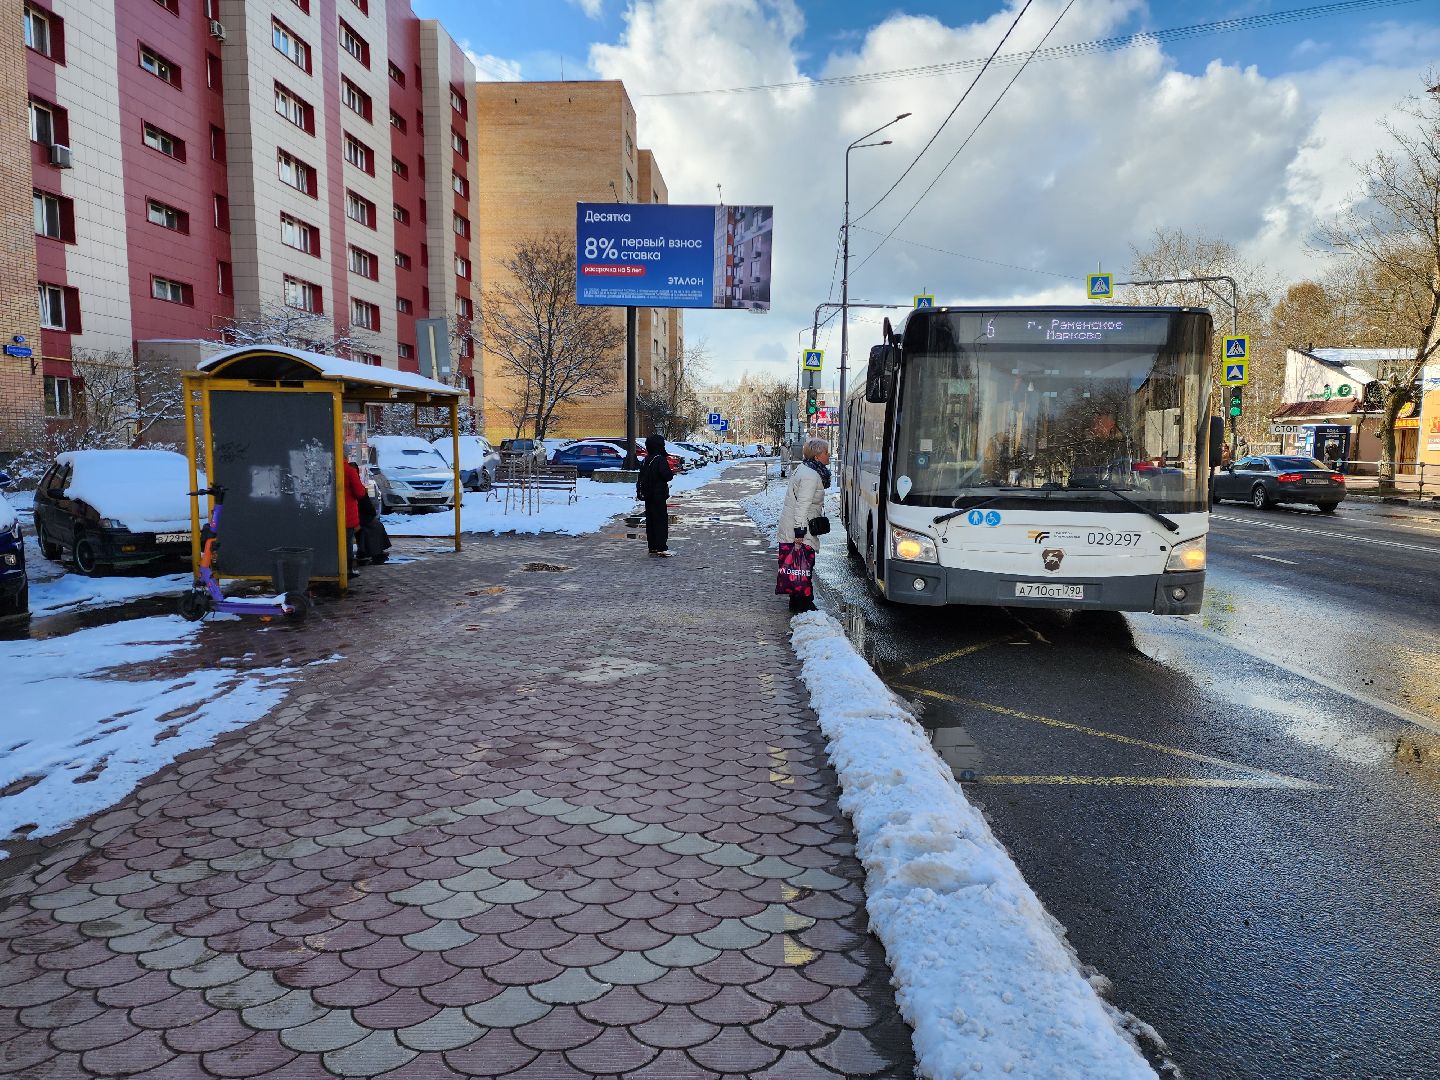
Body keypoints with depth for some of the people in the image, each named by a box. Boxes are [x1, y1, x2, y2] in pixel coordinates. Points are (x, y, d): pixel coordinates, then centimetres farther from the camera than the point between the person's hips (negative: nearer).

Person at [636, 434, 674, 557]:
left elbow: (641, 477, 14)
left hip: (647, 495, 8)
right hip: (658, 495, -8)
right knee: (661, 521, -5)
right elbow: (667, 476, -22)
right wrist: (672, 474, -1)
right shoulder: (660, 459, -15)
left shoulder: (647, 460, 9)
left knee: (650, 521, 11)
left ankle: (652, 547, 16)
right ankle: (661, 548, -9)